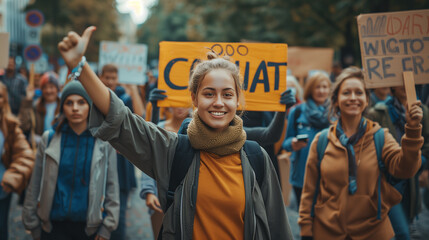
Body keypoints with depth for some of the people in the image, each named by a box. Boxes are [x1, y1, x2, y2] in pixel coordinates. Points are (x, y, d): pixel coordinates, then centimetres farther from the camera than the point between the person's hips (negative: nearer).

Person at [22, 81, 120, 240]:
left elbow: (112, 185, 0)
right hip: (54, 225, 1)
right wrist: (33, 226, 3)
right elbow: (34, 186, 5)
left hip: (90, 226, 0)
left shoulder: (104, 141, 0)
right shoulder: (49, 139, 2)